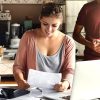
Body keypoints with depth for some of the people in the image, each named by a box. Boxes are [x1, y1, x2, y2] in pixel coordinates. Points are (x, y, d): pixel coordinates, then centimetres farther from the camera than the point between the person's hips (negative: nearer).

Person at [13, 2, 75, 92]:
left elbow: (70, 70, -1)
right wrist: (20, 80, -17)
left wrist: (66, 83, -24)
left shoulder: (68, 42, 2)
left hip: (56, 92, 0)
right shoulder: (28, 37, 1)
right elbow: (18, 66, 4)